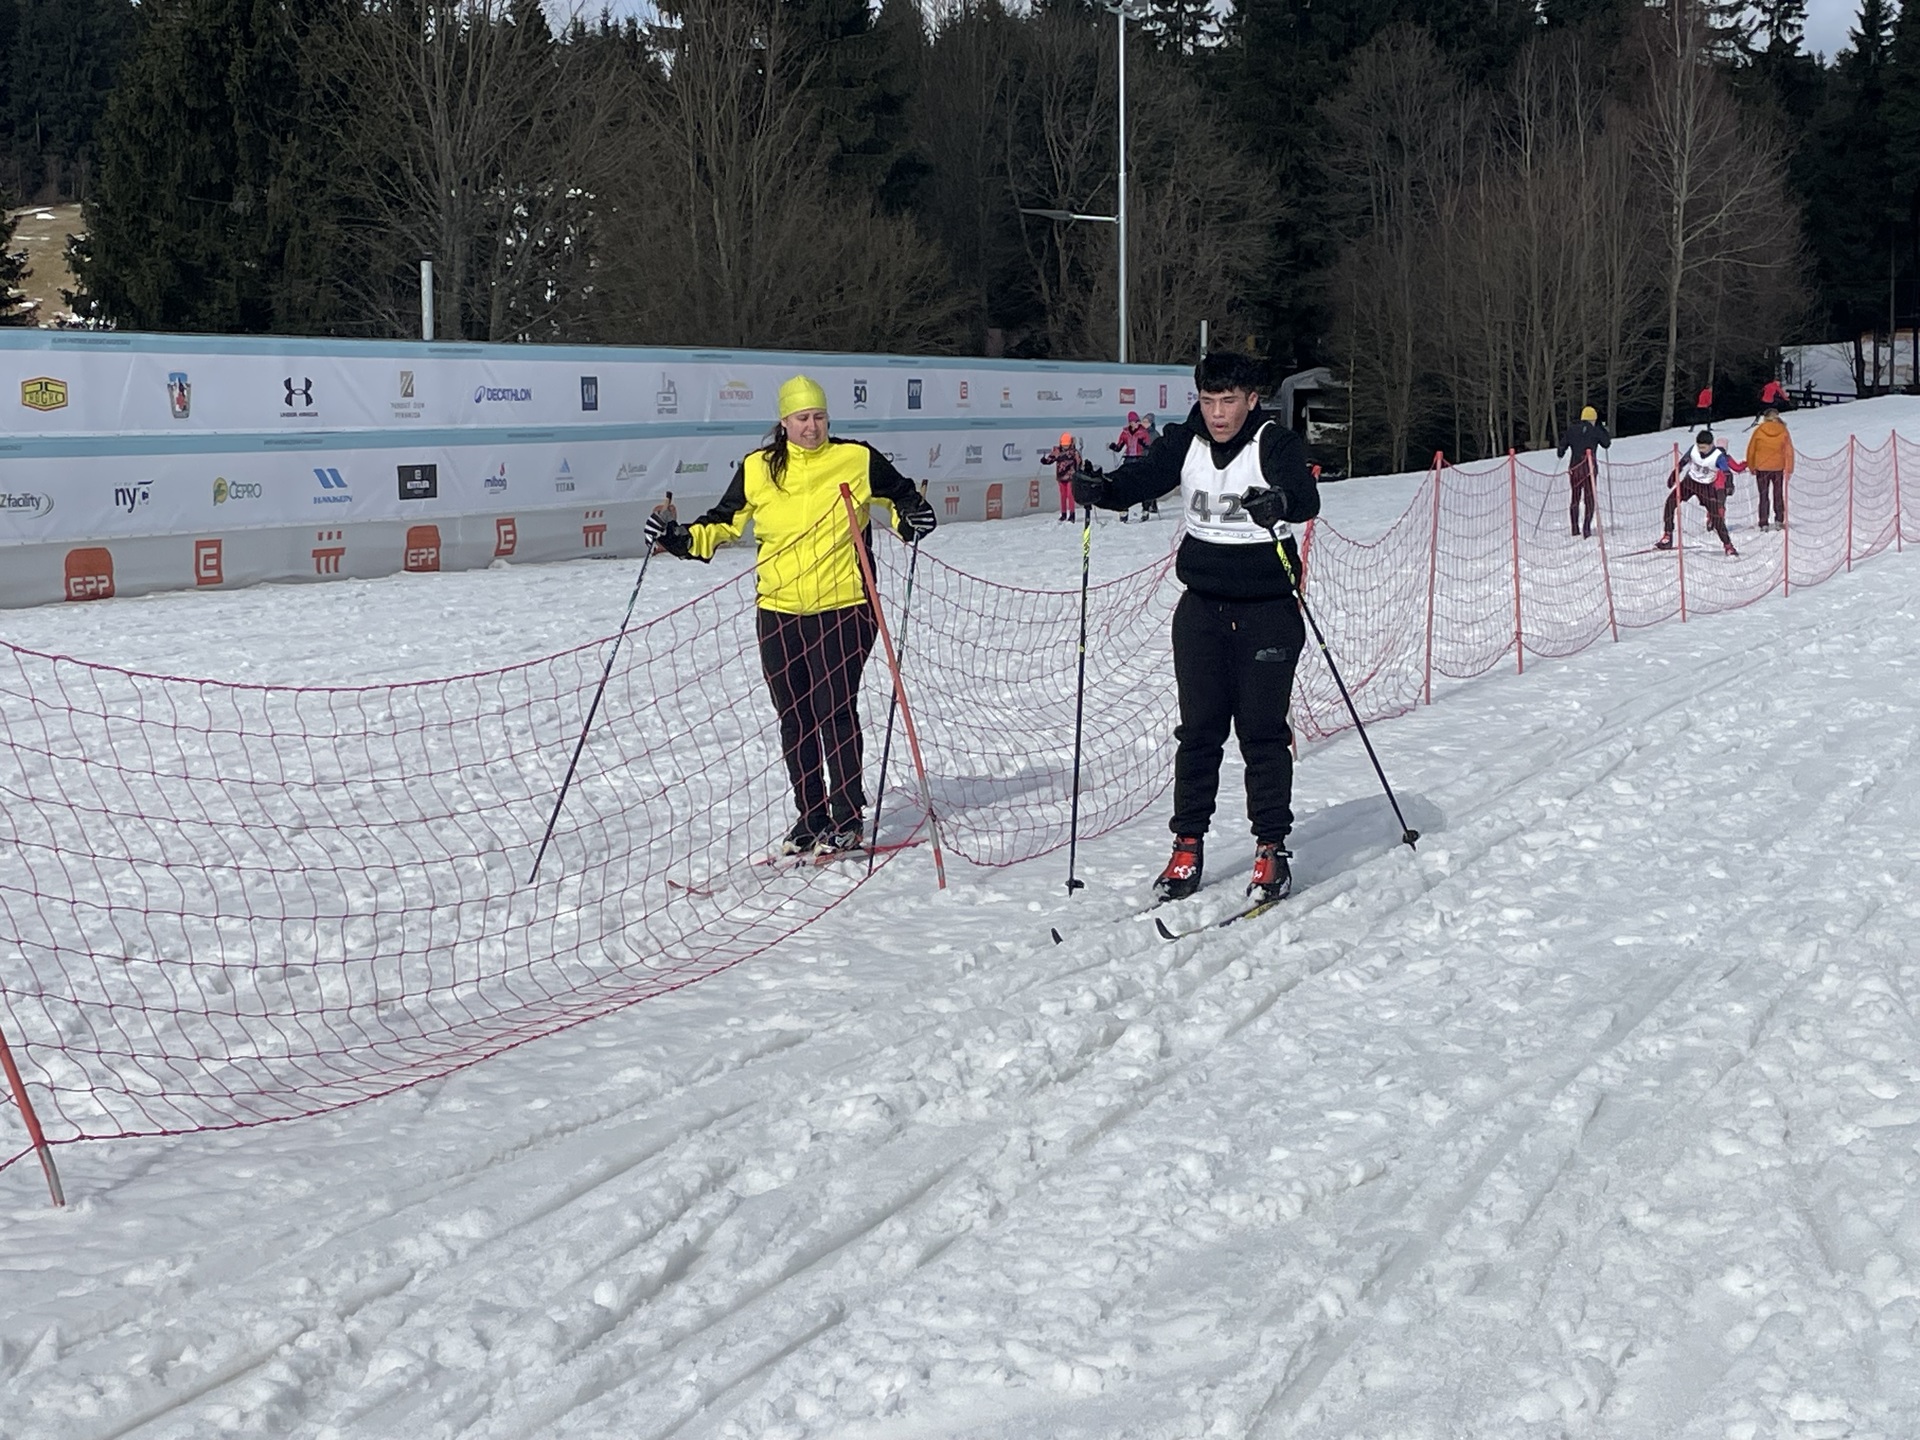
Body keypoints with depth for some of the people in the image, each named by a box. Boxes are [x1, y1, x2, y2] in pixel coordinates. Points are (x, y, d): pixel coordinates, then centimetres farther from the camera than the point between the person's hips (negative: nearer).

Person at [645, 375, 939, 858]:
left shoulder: (857, 459, -1)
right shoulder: (758, 469, 5)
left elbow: (899, 494, 12)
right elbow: (724, 522, 13)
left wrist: (911, 517, -9)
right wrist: (682, 539, -1)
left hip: (843, 608, -3)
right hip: (778, 612, 3)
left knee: (836, 711, -6)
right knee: (794, 718, 8)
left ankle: (848, 818, 4)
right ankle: (810, 816, 19)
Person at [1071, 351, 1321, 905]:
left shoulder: (1276, 444, -9)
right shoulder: (1185, 443, 3)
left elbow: (1306, 497, -25)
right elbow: (1139, 479, -9)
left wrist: (1280, 503, -48)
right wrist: (1100, 489, -31)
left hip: (1268, 610, -3)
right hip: (1202, 607, 3)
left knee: (1263, 730, -2)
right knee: (1198, 729, 3)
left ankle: (1272, 848, 7)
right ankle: (1187, 845, 10)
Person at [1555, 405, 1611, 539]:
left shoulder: (1571, 429, 5)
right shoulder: (1594, 430, -4)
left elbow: (1562, 445, 8)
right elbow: (1607, 444, 7)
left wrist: (1560, 452, 30)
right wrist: (1604, 430, 21)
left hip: (1574, 468, 3)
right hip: (1589, 467, -3)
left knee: (1575, 498, 16)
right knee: (1589, 499, 2)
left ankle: (1575, 529, 16)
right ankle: (1586, 529, -8)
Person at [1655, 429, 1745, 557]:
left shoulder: (1718, 456, -22)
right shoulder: (1694, 450, -13)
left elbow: (1727, 473, -30)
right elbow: (1683, 462, 4)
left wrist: (1729, 485, -50)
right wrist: (1673, 476, 10)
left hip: (1707, 487, -3)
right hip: (1690, 481, 3)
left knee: (1716, 515, -9)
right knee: (1671, 501, -12)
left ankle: (1728, 545, 5)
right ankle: (1667, 538, -7)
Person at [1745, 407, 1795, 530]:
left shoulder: (1759, 431, -7)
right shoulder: (1783, 431, -4)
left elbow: (1751, 450, -2)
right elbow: (1789, 451, -2)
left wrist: (1752, 467, 9)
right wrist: (1789, 469, 5)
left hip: (1761, 468, -1)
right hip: (1778, 468, 1)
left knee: (1763, 496, 6)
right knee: (1778, 495, 14)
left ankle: (1763, 523, 1)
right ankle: (1779, 521, 11)